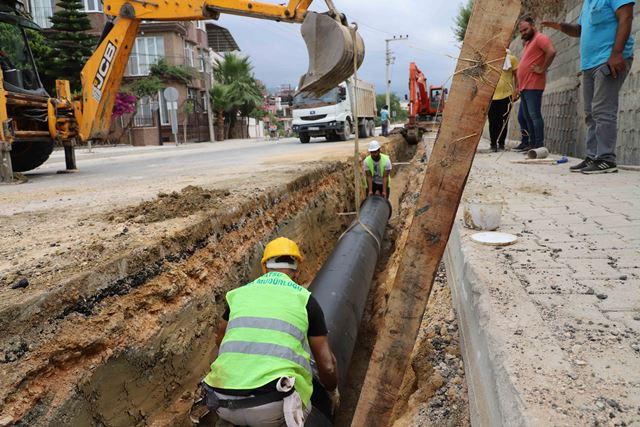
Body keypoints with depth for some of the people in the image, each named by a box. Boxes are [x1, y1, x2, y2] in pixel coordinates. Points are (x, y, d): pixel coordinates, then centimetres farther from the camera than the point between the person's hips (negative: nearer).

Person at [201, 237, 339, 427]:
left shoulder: (239, 294, 17)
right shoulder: (305, 300, 7)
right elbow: (327, 365, 9)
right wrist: (333, 391, 32)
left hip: (224, 403, 3)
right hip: (273, 407, -2)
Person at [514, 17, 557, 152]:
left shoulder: (540, 38, -6)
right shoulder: (528, 42, 24)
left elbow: (551, 51, -23)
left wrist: (542, 69, -17)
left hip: (533, 86, -10)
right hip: (524, 86, 10)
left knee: (535, 115, -12)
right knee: (527, 116, 9)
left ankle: (539, 144, -13)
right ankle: (532, 143, 13)